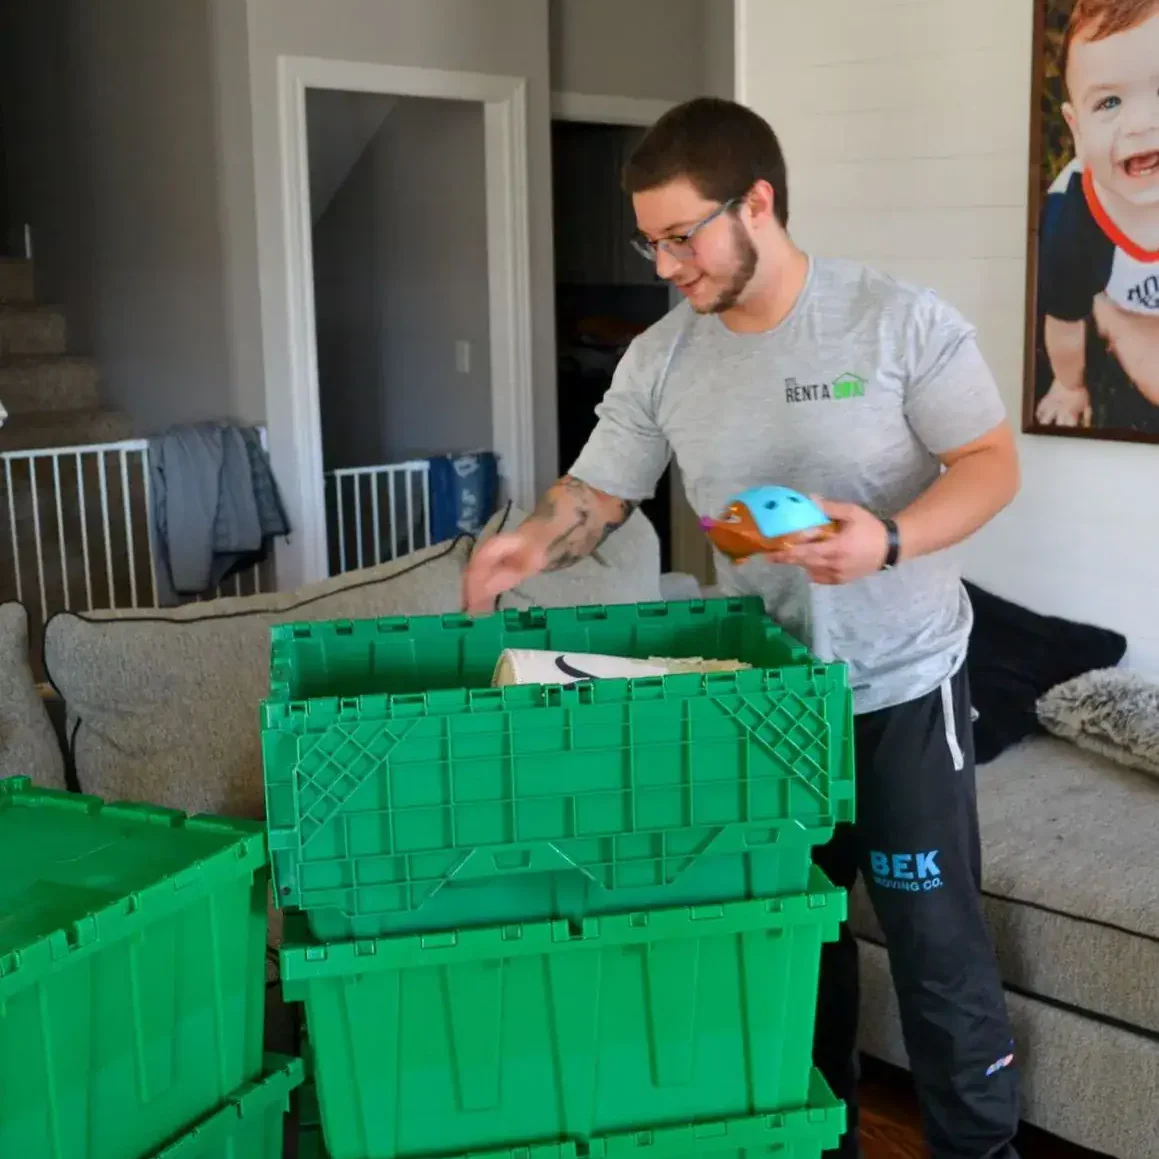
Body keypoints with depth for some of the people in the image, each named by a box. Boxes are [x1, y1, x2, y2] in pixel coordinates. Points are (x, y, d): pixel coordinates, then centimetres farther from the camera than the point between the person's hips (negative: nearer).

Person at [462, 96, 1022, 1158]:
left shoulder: (902, 321, -12)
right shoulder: (658, 360, -1)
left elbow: (992, 463, -10)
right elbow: (598, 491, 3)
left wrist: (889, 540, -27)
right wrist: (531, 545, -18)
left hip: (903, 687, -3)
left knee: (936, 935, 4)